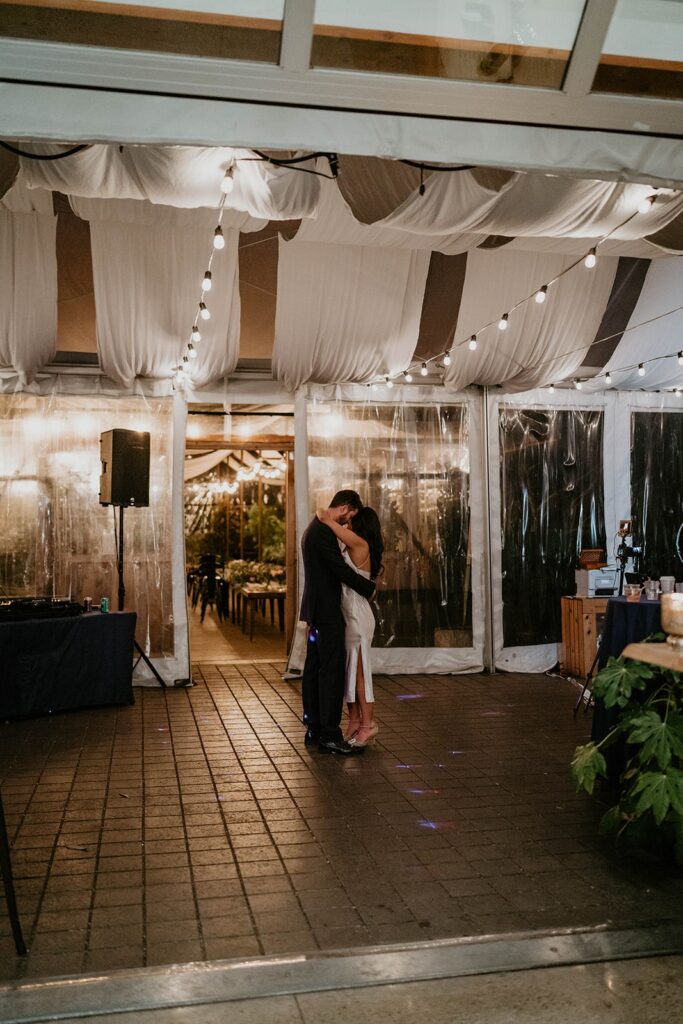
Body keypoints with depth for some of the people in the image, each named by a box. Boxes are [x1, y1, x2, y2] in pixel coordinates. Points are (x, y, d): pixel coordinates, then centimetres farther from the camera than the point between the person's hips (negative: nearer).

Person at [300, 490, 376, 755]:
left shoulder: (315, 528, 16)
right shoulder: (324, 531, -17)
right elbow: (341, 569, -20)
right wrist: (369, 588, -7)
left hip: (316, 611, 11)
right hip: (326, 612, -11)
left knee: (314, 670, 12)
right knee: (332, 671, -8)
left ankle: (314, 729, 19)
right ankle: (329, 735, -5)